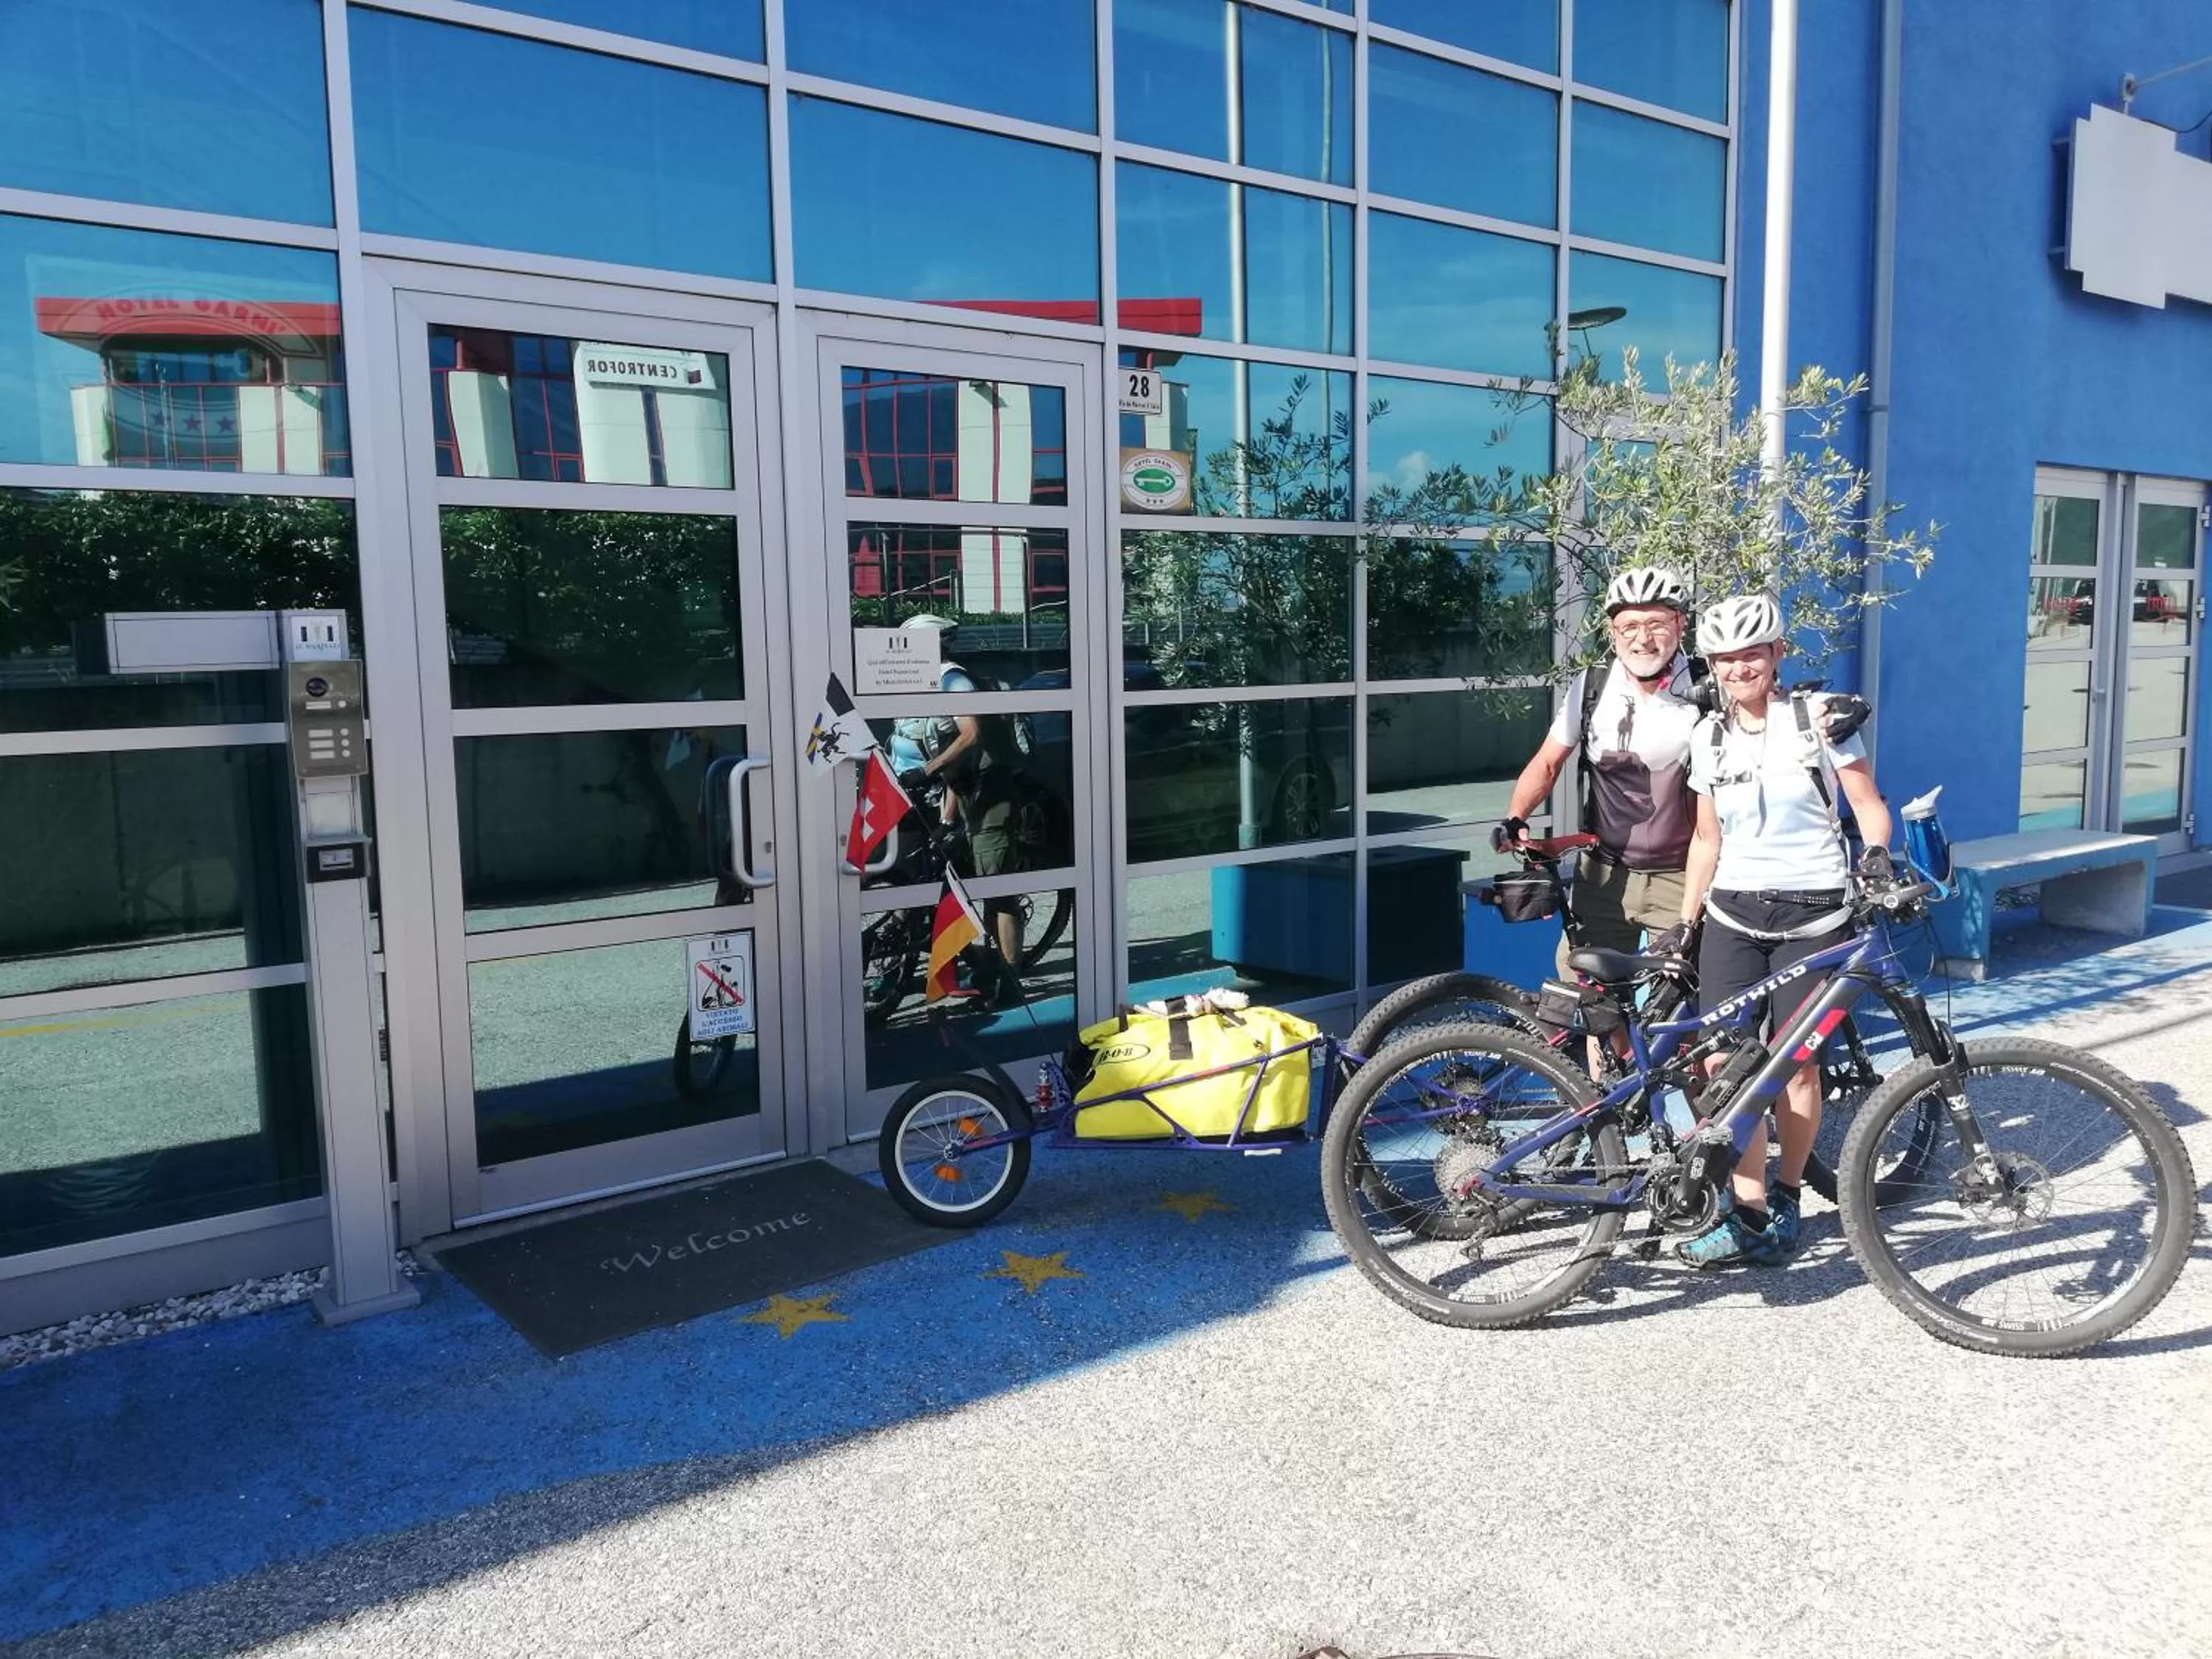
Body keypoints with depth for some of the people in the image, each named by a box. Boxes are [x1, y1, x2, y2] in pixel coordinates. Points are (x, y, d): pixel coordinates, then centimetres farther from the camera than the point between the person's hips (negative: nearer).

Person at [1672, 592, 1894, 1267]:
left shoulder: (1818, 718, -4)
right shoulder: (1709, 736, 6)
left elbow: (1868, 804, -1)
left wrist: (1876, 854, -22)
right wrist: (1683, 925, 8)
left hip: (1811, 913, -3)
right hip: (1733, 914, 3)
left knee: (1797, 1064, 0)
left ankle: (1785, 1200, 20)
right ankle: (1748, 1213, 1)